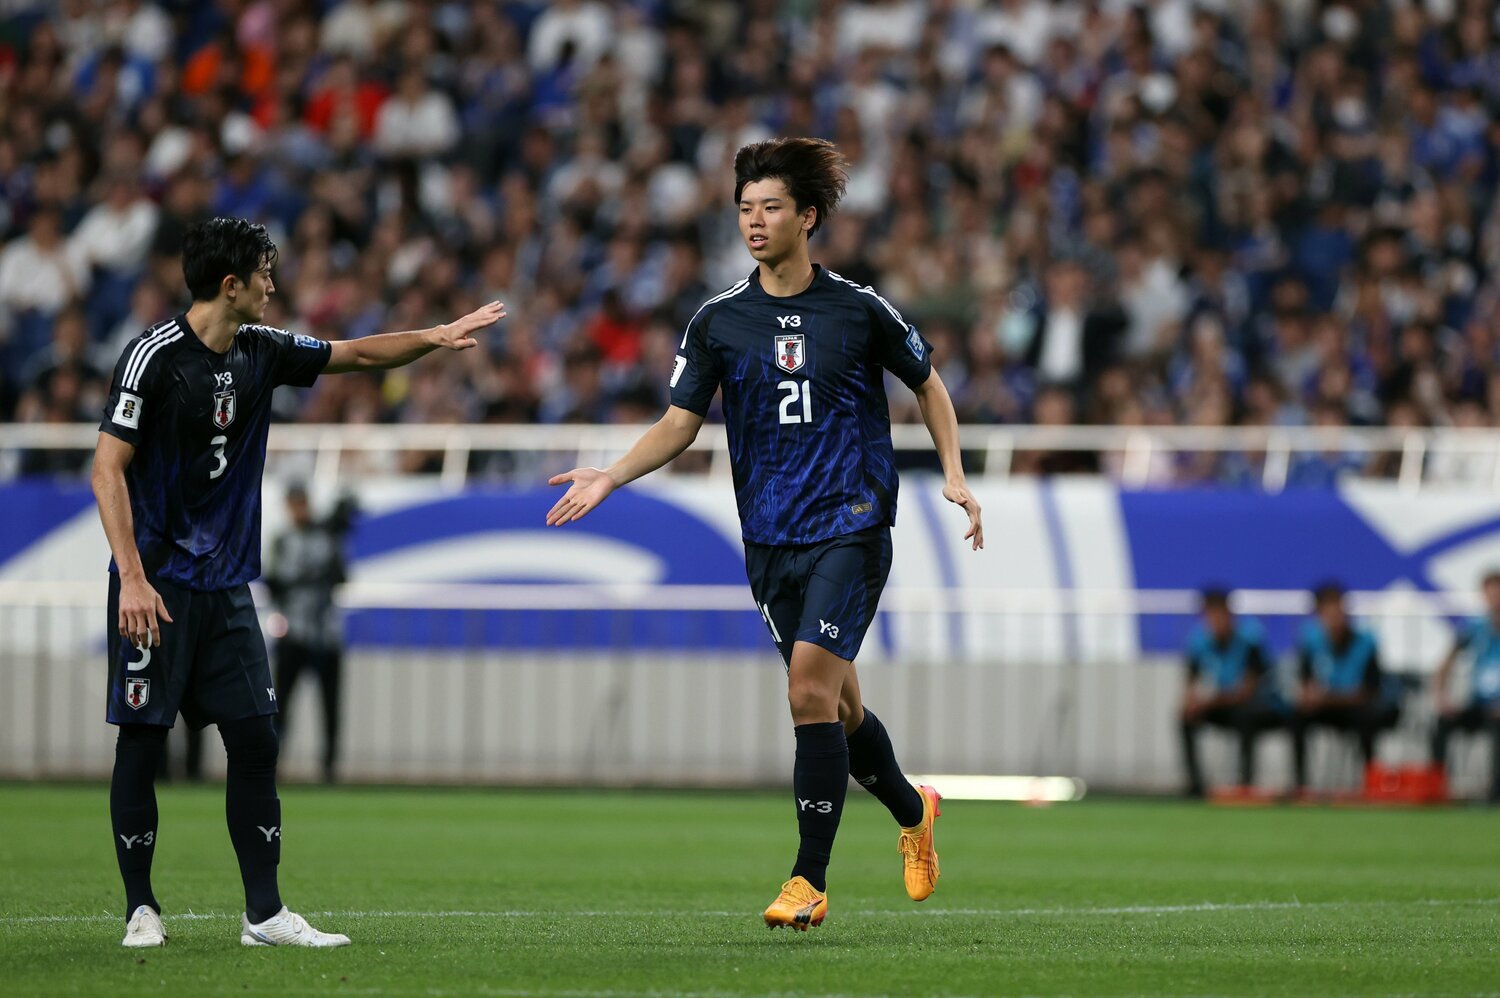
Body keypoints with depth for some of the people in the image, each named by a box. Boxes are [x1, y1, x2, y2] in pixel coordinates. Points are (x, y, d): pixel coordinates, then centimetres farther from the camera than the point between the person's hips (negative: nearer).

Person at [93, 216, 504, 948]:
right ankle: (141, 910, 7)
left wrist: (437, 336, 13)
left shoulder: (261, 352, 8)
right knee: (141, 744, -2)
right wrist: (133, 577, -23)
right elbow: (108, 469, -15)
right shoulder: (156, 357, -12)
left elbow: (357, 355, 24)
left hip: (226, 586, 7)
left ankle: (264, 914, 4)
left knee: (255, 741, 1)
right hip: (157, 585, -7)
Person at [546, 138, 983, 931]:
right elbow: (679, 425, 5)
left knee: (812, 691, -18)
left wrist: (954, 475, 3)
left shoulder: (859, 310, -2)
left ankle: (809, 880, -14)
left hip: (850, 528, -4)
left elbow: (928, 385, 13)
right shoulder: (718, 321, 3)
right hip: (769, 538, 4)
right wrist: (611, 476, -11)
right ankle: (911, 812, 39)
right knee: (836, 704, 10)